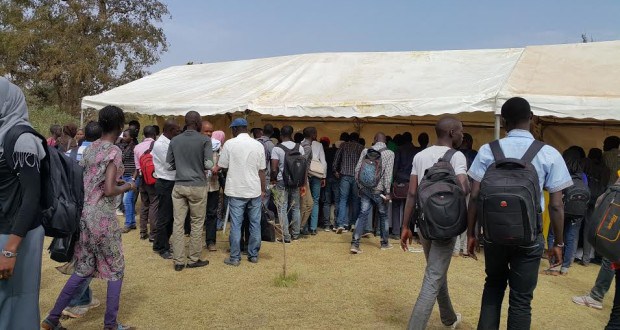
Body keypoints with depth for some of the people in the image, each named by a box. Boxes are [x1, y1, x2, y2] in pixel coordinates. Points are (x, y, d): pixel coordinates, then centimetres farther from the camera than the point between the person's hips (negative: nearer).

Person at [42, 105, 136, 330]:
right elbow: (109, 191, -21)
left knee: (84, 269, 18)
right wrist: (127, 187, -3)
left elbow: (86, 179, 16)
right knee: (115, 269, 8)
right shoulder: (114, 151, -15)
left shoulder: (90, 148, 9)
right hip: (102, 217, -8)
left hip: (84, 213, 8)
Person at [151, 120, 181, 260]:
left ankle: (163, 243, 29)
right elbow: (169, 165, -19)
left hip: (172, 183, 9)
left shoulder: (170, 143, 10)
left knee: (170, 216, 16)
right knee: (164, 217, 0)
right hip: (165, 184, -9)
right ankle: (162, 248, 12)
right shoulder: (160, 144, -16)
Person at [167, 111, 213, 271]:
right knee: (197, 223, 8)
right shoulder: (204, 140, -8)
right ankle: (194, 259, 15)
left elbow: (169, 165, 10)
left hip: (179, 186, 4)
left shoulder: (174, 141, 6)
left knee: (178, 223, 6)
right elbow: (209, 165, -14)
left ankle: (179, 261, 10)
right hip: (197, 186, -4)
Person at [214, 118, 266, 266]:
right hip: (254, 190, 3)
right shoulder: (258, 145, 2)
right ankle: (253, 255, 17)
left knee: (236, 224, 3)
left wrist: (214, 170, 22)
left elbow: (220, 166, 0)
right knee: (255, 223, 10)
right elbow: (261, 171, 4)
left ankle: (235, 257, 6)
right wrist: (263, 190, 13)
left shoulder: (230, 144, -5)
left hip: (236, 191, -2)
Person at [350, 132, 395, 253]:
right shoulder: (389, 153, -4)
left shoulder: (366, 151, 4)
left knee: (363, 214, 3)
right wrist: (387, 192, -9)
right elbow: (388, 174, -11)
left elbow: (357, 169, 3)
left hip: (365, 188, 3)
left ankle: (355, 243, -8)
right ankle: (384, 243, 27)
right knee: (383, 215, 15)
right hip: (378, 189, -2)